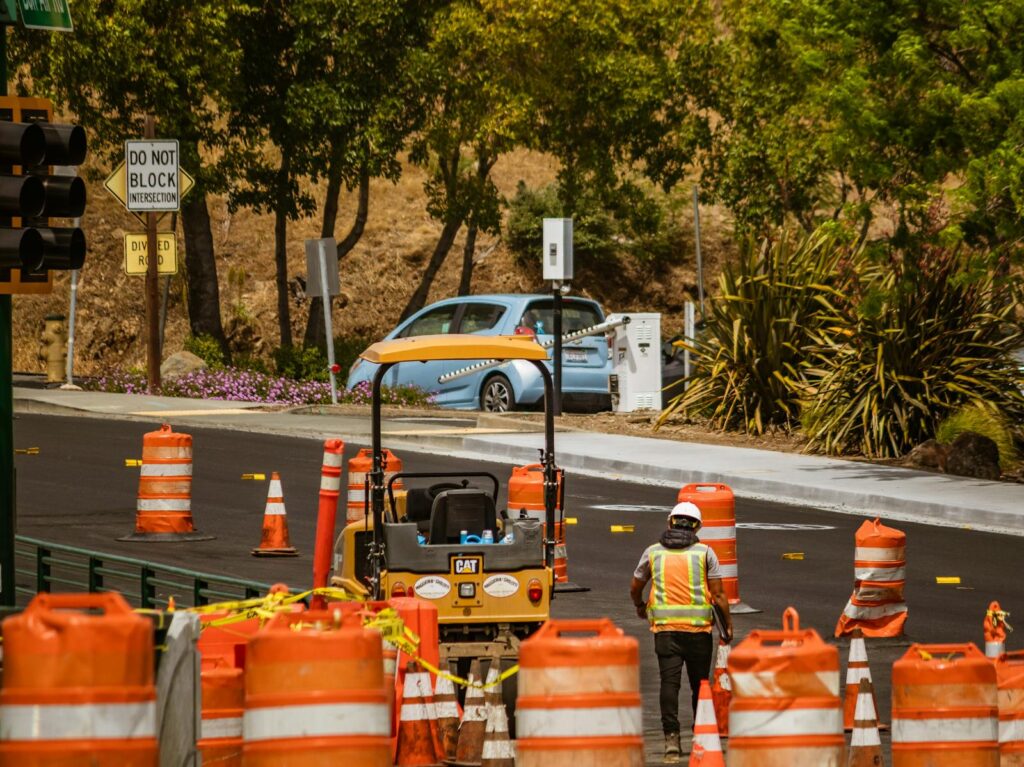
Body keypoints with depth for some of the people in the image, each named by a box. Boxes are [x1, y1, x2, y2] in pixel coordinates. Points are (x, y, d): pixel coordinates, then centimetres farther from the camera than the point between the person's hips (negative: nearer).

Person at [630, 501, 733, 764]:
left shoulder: (653, 552, 8)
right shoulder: (705, 552, 2)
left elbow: (635, 588, 19)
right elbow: (718, 594, -1)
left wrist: (640, 607, 40)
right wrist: (728, 626, 10)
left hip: (665, 627, 0)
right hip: (698, 627, 0)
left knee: (669, 682, -4)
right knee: (700, 684, 10)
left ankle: (671, 738, -16)